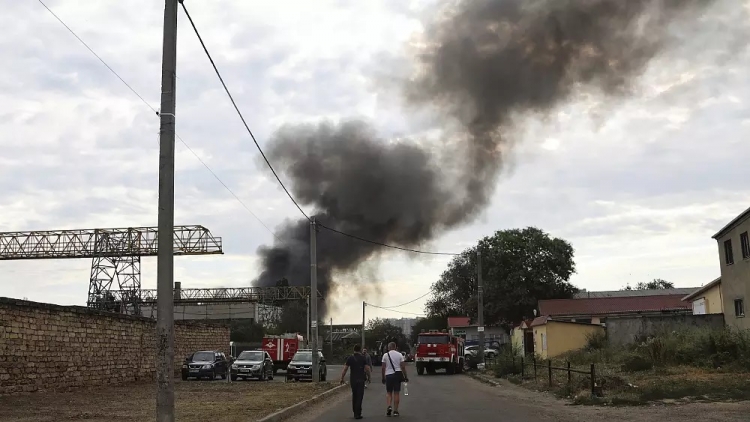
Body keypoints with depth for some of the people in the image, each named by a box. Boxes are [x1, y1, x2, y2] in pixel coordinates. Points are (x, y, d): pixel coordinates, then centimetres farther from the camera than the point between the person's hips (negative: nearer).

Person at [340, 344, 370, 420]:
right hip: (361, 379, -3)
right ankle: (357, 414, -6)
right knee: (359, 396, -1)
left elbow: (345, 369, -2)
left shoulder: (350, 358, 1)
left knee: (354, 396, 17)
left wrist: (342, 378, 5)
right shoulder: (363, 358, -4)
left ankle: (355, 412, 22)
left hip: (353, 379, 3)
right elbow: (367, 369, -7)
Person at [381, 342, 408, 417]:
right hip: (397, 374, 0)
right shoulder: (399, 355, 0)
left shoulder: (385, 355, -2)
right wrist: (405, 377, 4)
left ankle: (389, 406, -11)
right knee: (396, 393, 5)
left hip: (388, 375, 0)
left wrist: (383, 377, 6)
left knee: (389, 392, 10)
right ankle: (395, 411, 6)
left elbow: (383, 368, -3)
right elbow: (403, 367, -3)